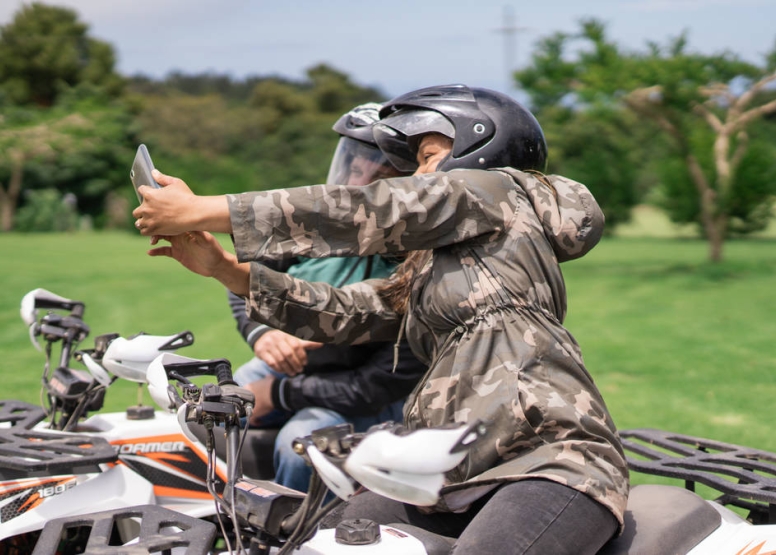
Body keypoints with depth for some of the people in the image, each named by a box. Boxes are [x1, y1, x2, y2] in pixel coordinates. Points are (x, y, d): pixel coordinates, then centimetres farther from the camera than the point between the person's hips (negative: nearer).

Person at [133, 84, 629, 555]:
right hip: (463, 473, 9)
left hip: (554, 459, -9)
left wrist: (202, 211, -5)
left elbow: (356, 213, -5)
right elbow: (345, 312, 17)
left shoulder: (494, 189, 4)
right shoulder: (428, 267, 29)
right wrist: (224, 267, 8)